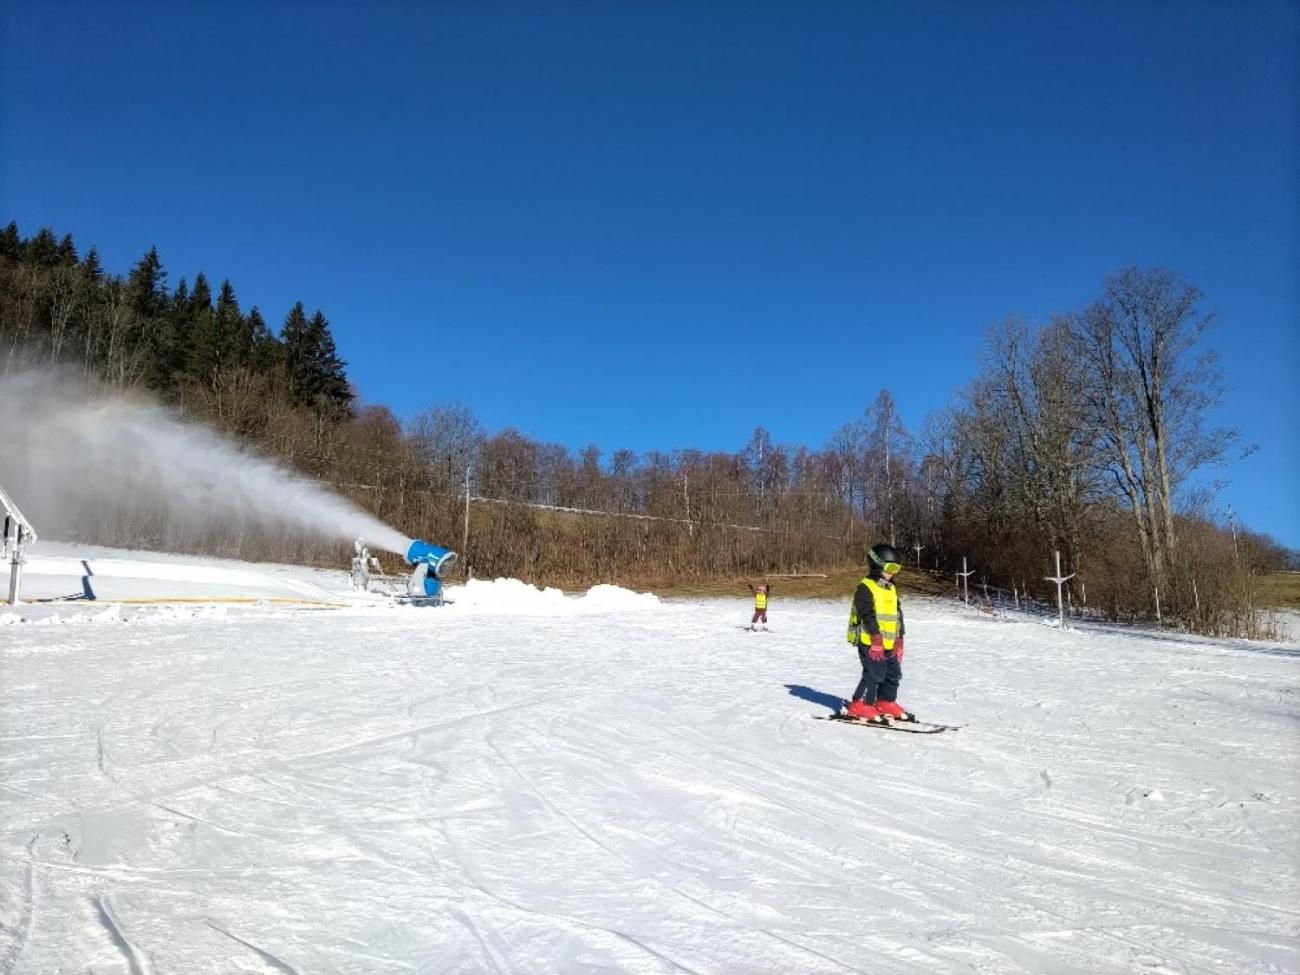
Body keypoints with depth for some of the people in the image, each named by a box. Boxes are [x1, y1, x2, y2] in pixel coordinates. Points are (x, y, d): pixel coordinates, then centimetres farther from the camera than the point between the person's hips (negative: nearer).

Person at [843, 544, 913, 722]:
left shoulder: (891, 589, 17)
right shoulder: (865, 588, -10)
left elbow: (898, 615, 18)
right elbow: (868, 615, -18)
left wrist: (899, 640, 13)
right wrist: (876, 637, -24)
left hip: (889, 644, 9)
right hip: (870, 642, -9)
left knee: (893, 674, 13)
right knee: (874, 674, -10)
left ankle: (886, 703, 26)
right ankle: (859, 706, -2)